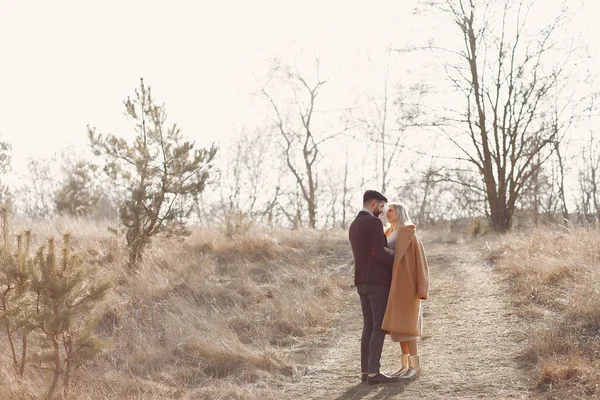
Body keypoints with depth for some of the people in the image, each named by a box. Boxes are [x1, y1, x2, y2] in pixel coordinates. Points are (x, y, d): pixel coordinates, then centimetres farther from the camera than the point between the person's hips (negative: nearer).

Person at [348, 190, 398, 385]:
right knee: (380, 327, -6)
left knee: (369, 326, 11)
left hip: (362, 282, 9)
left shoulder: (354, 226, 16)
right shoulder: (374, 223, -14)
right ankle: (373, 372, -9)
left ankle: (366, 370, 9)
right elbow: (379, 253, -21)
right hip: (378, 281, -9)